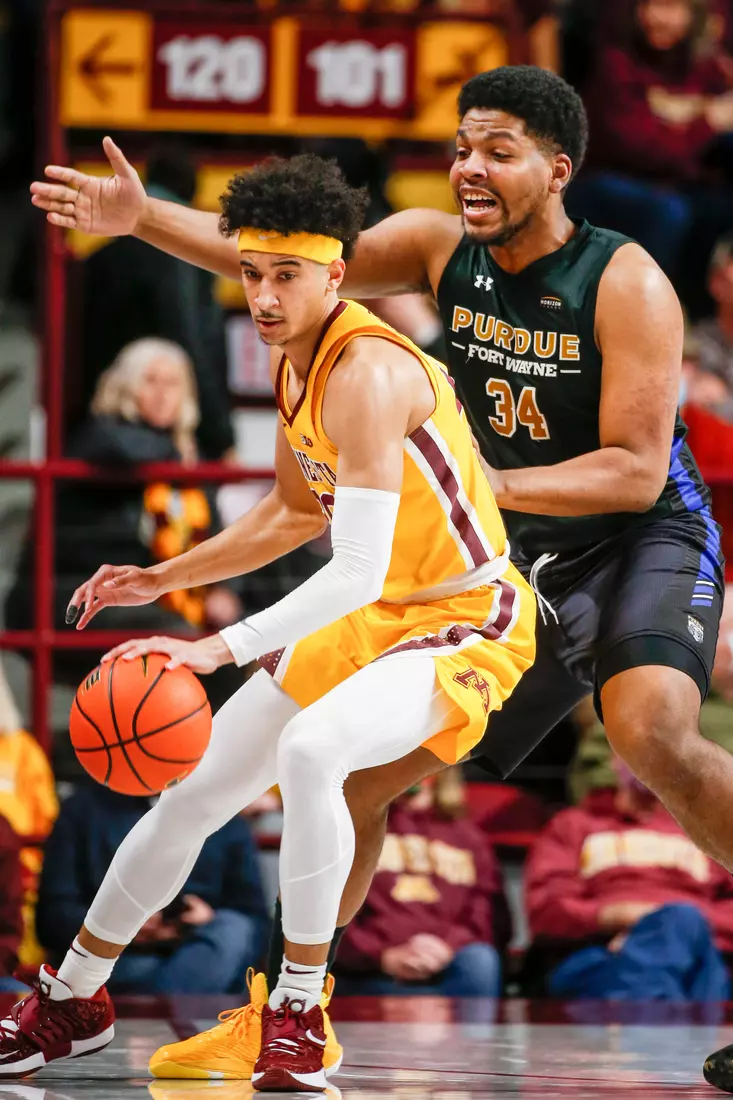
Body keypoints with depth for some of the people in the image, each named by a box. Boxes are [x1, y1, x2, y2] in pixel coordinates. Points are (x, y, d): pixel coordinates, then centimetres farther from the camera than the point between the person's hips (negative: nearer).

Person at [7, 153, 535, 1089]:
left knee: (311, 748, -35)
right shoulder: (291, 361, 2)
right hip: (371, 616, 9)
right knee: (194, 789, 10)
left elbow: (358, 570, -35)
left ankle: (299, 1012, -21)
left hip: (467, 620, -9)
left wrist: (221, 649, -41)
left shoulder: (367, 373, -28)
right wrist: (165, 579, 11)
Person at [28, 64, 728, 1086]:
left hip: (645, 540, -7)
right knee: (358, 764, 5)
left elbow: (636, 471, -22)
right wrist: (145, 218, -17)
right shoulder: (441, 247, -3)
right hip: (523, 567, 7)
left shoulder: (626, 284, -20)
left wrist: (481, 485, -30)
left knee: (651, 732, -36)